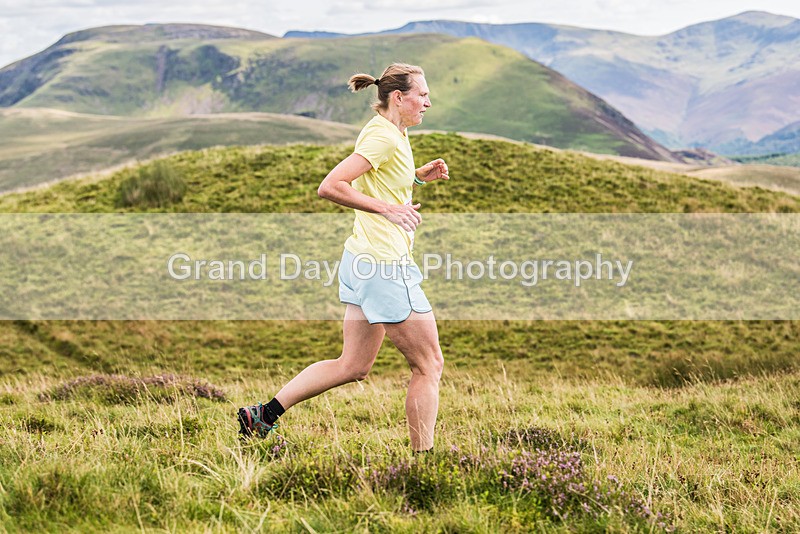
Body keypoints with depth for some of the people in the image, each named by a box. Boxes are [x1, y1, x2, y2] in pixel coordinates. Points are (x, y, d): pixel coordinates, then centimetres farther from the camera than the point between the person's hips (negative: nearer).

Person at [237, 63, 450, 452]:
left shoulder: (394, 134, 14)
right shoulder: (383, 135, -16)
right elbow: (329, 187, -22)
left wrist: (422, 174, 15)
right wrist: (387, 208, -26)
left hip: (364, 260, 10)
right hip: (384, 265, -10)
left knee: (353, 366, 14)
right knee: (429, 366, 0)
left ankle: (265, 414, 17)